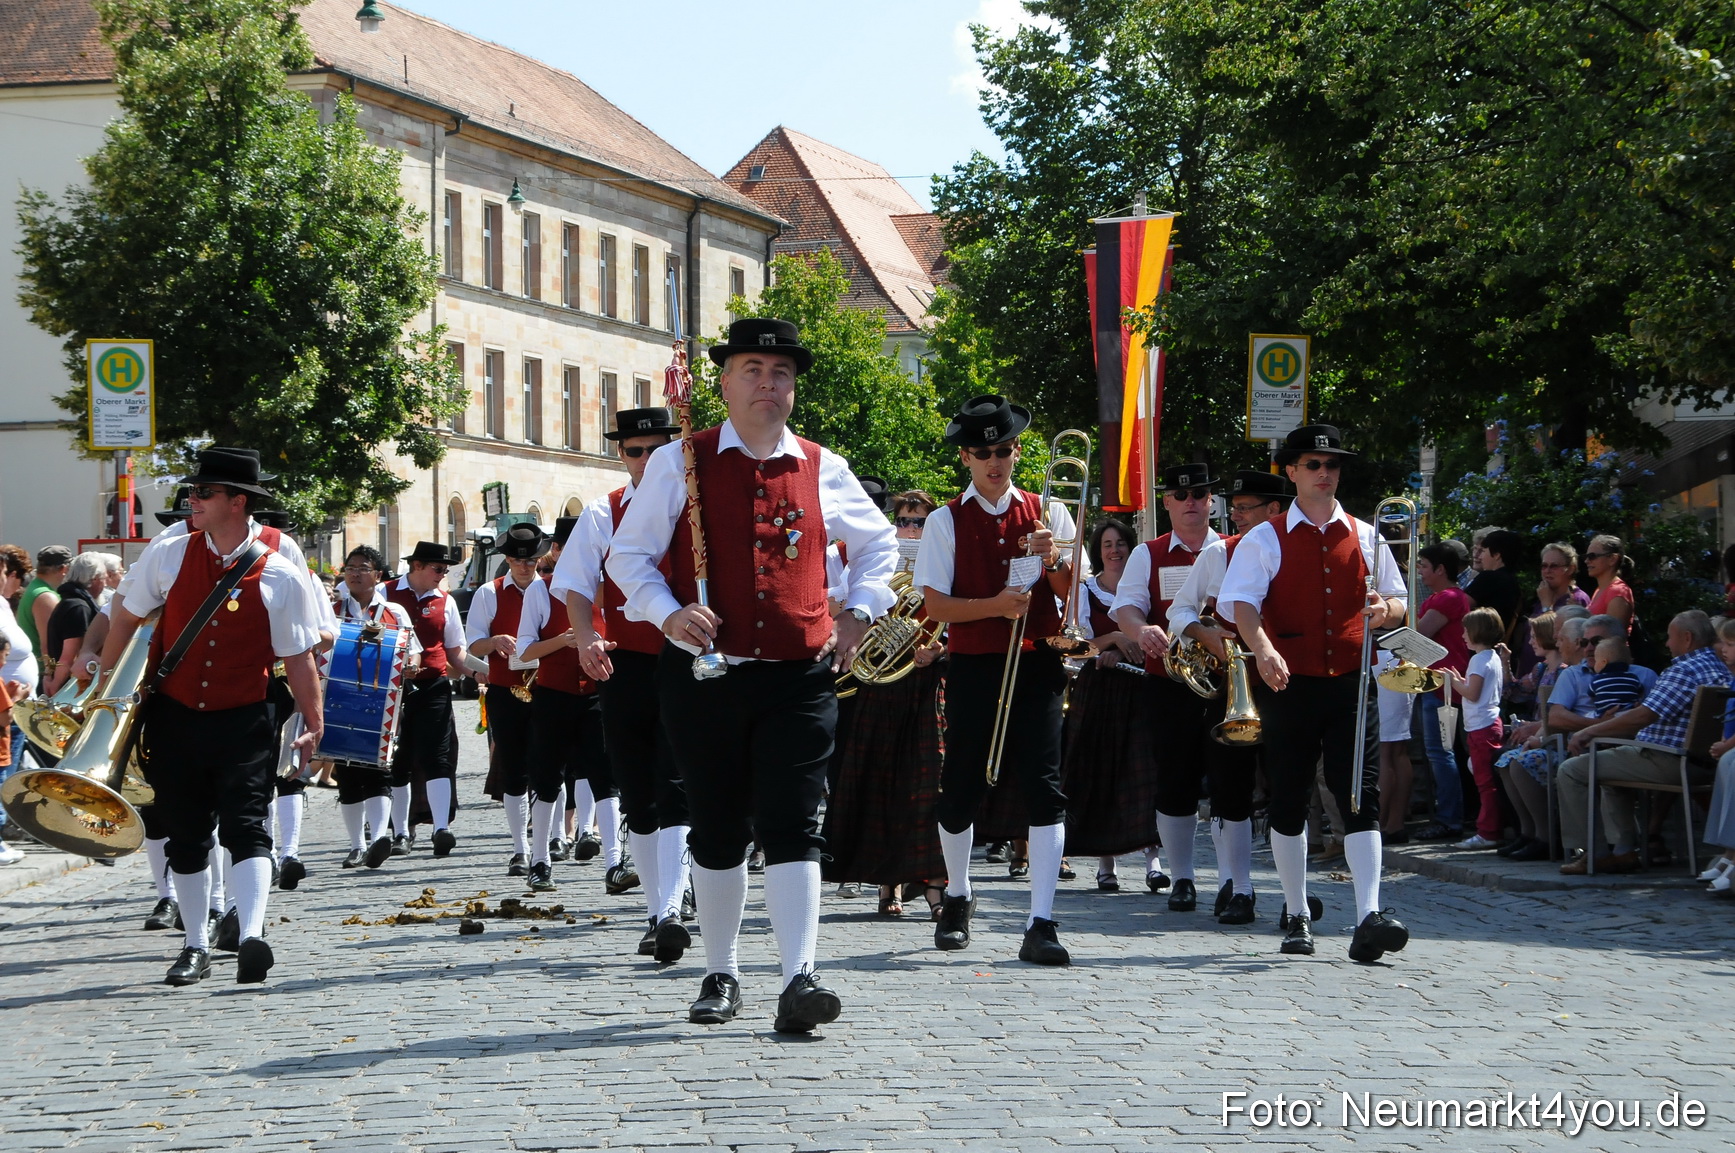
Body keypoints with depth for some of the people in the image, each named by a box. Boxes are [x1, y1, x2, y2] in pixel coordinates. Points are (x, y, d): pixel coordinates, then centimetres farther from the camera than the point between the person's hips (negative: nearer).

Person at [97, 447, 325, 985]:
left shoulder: (279, 576, -7)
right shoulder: (168, 555, 0)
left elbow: (298, 657, -2)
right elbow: (127, 617, 13)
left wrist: (313, 722, -7)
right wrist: (107, 681, 15)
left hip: (243, 723, -3)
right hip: (174, 718, 3)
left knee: (246, 828, -16)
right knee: (186, 836, 11)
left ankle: (252, 936, -26)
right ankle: (197, 945, 22)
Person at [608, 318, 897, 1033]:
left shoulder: (824, 471, 9)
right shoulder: (680, 464, 4)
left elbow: (879, 543, 25)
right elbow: (628, 555, 8)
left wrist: (858, 614, 11)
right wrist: (667, 614, -9)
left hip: (798, 679, 0)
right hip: (703, 674, 0)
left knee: (793, 828, -9)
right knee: (716, 832, 9)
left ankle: (799, 982, -15)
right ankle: (720, 976, 22)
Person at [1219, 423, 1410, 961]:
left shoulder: (1364, 537, 12)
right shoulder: (1265, 540, 3)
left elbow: (1397, 601, 16)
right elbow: (1242, 603, -9)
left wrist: (1386, 609, -9)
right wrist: (1263, 650, -28)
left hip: (1350, 681, 1)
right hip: (1289, 682, -1)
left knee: (1360, 797, -10)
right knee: (1288, 800, 6)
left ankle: (1369, 917, -18)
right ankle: (1297, 917, 17)